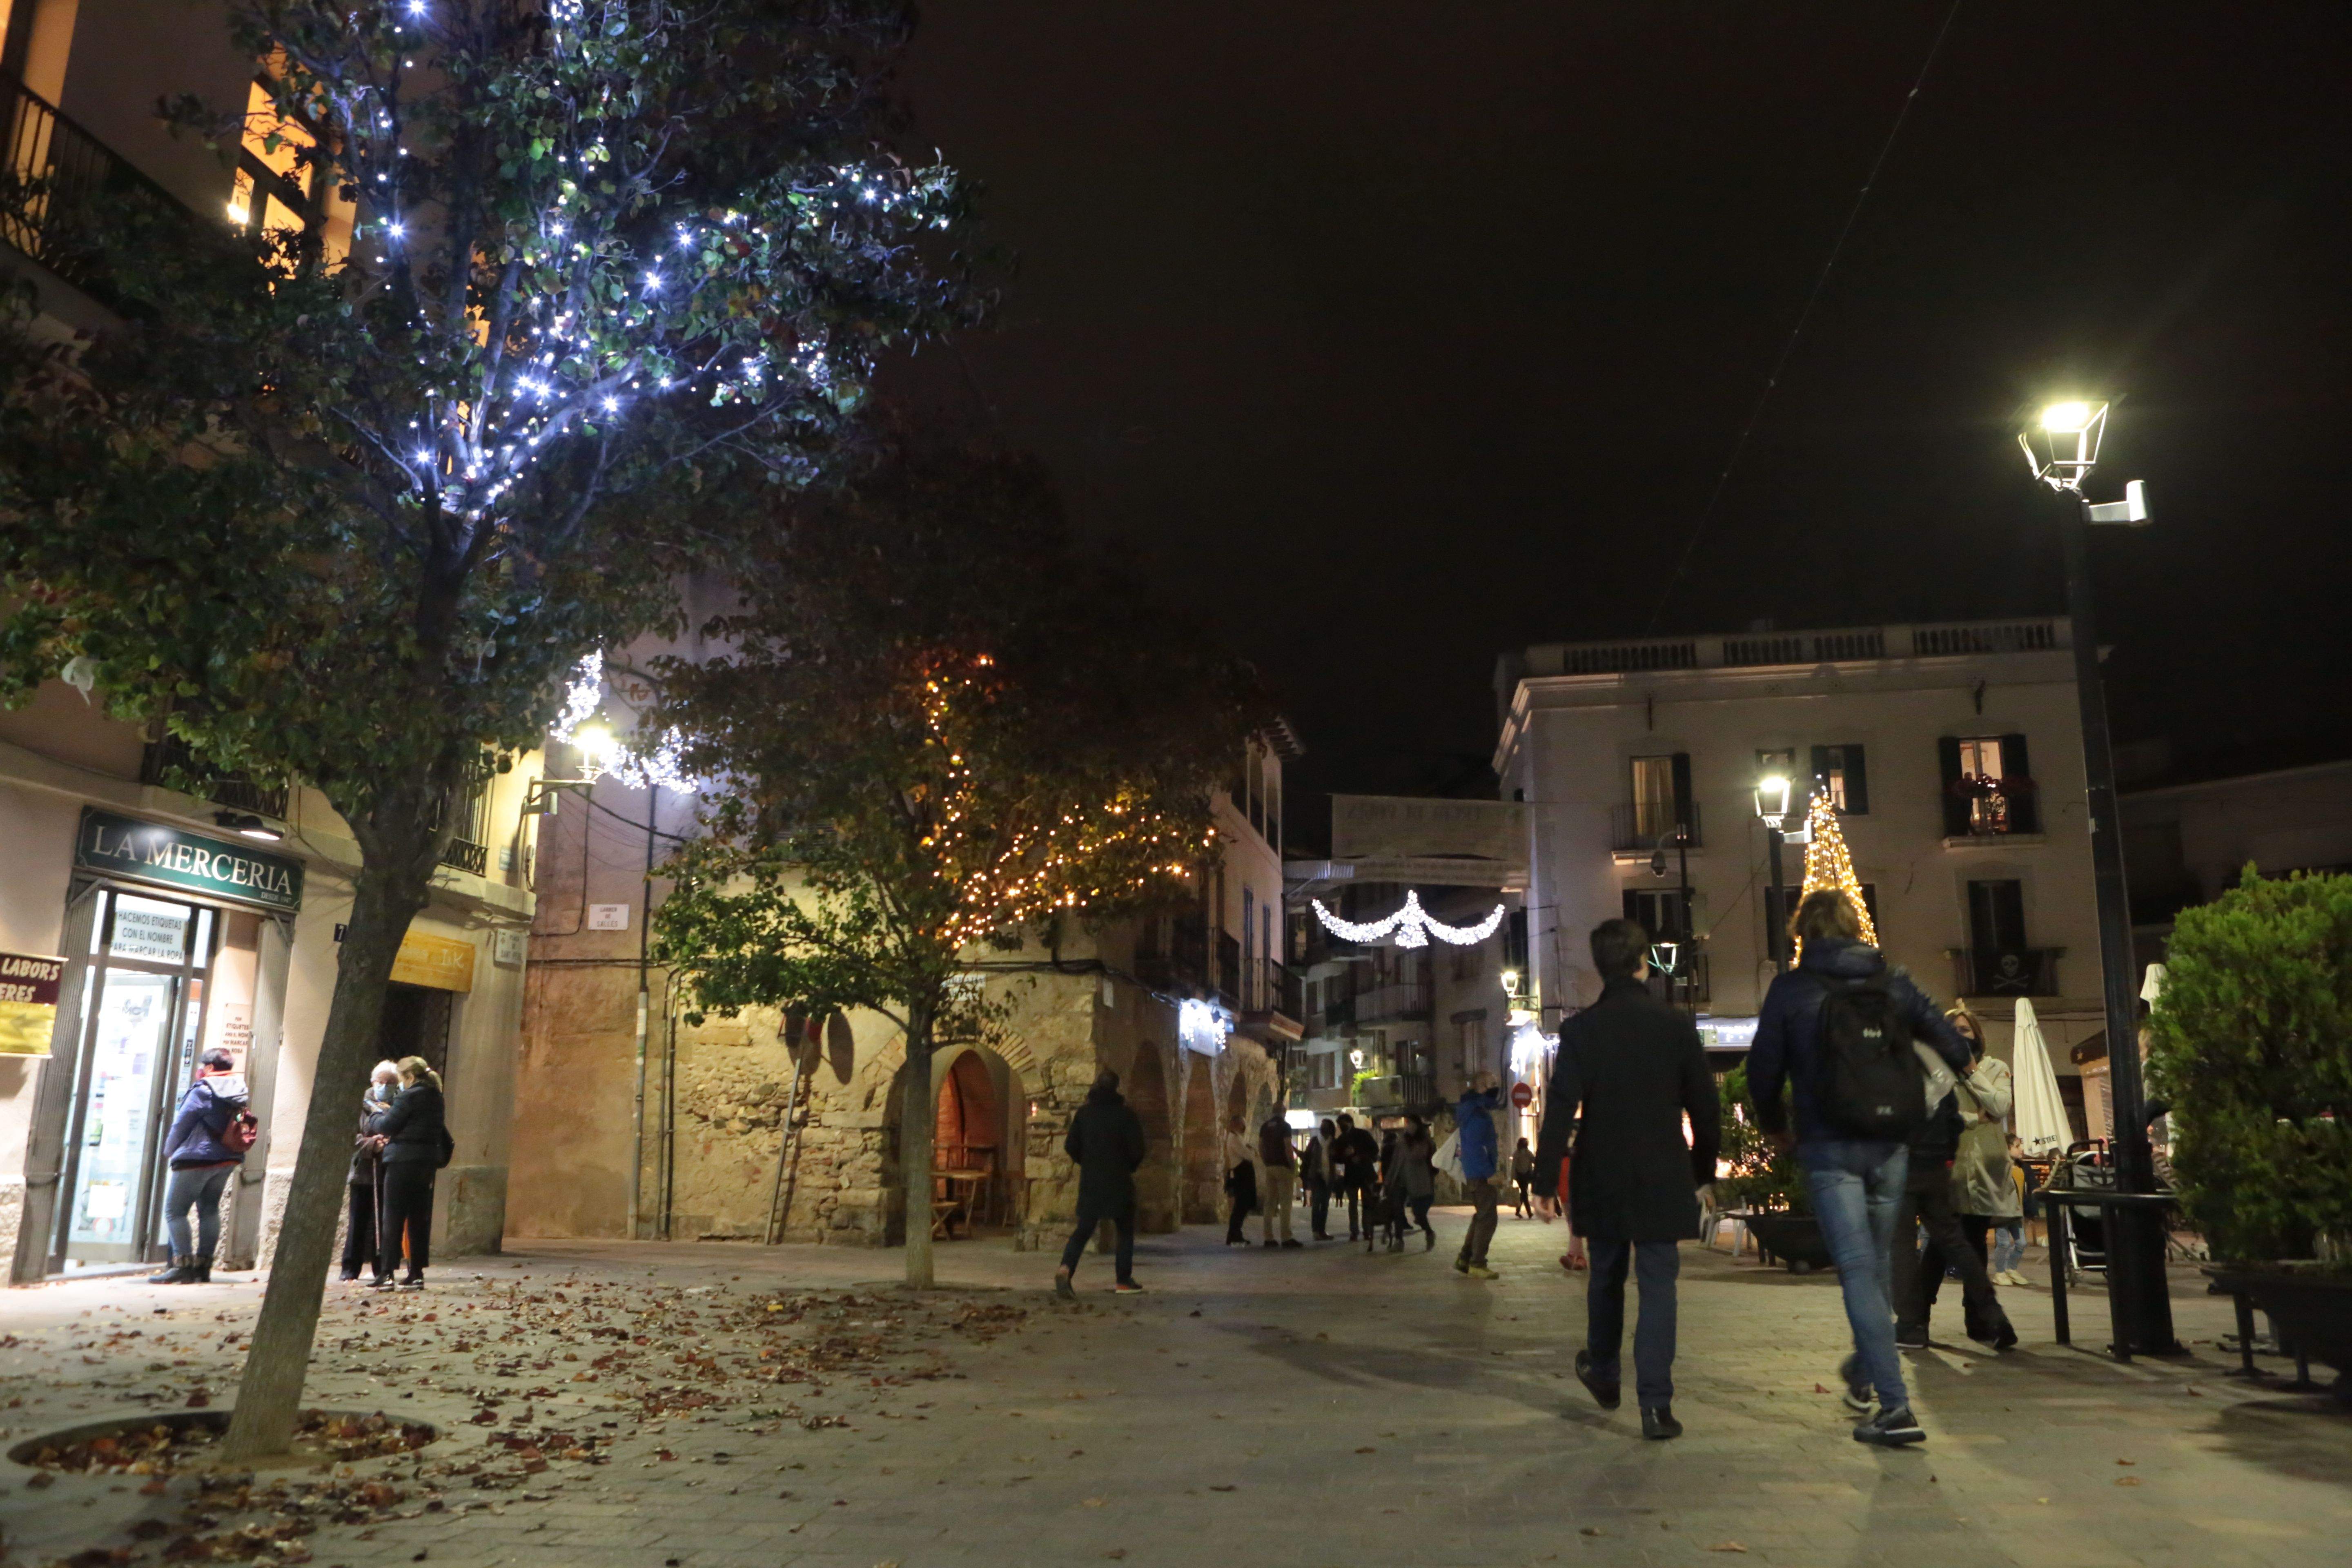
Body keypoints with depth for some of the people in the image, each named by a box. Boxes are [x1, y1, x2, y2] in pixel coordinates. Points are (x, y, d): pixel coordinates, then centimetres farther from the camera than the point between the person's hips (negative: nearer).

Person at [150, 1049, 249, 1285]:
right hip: (228, 1160, 8)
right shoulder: (241, 1092, 8)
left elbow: (181, 1125, -7)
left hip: (196, 1159, -8)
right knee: (210, 1210, 14)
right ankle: (203, 1265, 15)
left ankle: (183, 1265, -8)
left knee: (174, 1211, -1)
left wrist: (170, 1151, 12)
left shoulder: (203, 1091, -14)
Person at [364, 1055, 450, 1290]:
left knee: (393, 1218, -3)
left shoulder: (410, 1096, -13)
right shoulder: (435, 1098, 13)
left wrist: (375, 1116, 8)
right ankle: (417, 1273, 12)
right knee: (418, 1218, 10)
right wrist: (390, 1112, 16)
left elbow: (387, 1126, -11)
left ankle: (386, 1273, -3)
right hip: (426, 1161, 8)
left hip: (403, 1161, -8)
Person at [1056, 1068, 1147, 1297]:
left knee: (1083, 1229, 7)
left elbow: (1071, 1146, 3)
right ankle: (1123, 1280, 15)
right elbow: (1137, 1150, -8)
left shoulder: (1084, 1113, 3)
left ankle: (1065, 1269, -16)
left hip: (1089, 1182, 3)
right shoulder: (1126, 1113, -6)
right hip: (1119, 1182, -3)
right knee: (1125, 1231, 13)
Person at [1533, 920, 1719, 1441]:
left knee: (1606, 1277, 18)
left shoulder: (1581, 1029, -6)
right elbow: (1706, 1107, 3)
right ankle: (1656, 1403, -5)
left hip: (1601, 1182, 1)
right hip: (1663, 1181, -1)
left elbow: (1560, 1109, -10)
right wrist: (1703, 1171, 15)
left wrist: (1546, 1182, -6)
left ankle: (1603, 1374, 35)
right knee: (1658, 1287, 2)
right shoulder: (1677, 1026, -3)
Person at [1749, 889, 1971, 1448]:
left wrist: (1776, 1127, 15)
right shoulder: (1893, 983, 6)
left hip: (1829, 1147, -4)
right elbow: (1953, 1050, 8)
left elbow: (1763, 1071, -2)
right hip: (1890, 1146, 4)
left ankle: (1894, 1404, -9)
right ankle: (1864, 1371, 36)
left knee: (1858, 1271, -3)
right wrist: (1911, 1114, 24)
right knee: (1877, 1262, 20)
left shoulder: (1790, 990, -4)